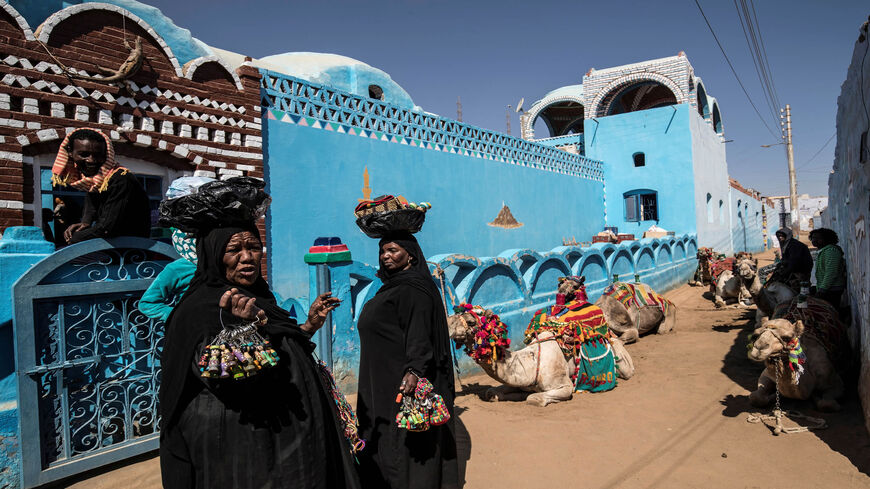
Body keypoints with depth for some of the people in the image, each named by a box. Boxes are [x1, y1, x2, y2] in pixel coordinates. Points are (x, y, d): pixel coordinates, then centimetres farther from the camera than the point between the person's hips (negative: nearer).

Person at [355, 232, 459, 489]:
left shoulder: (413, 289, -15)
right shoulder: (392, 286, 15)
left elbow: (419, 335, -26)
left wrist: (414, 370, -37)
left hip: (402, 383, -10)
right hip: (382, 382, 10)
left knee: (404, 446, -3)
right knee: (382, 441, 15)